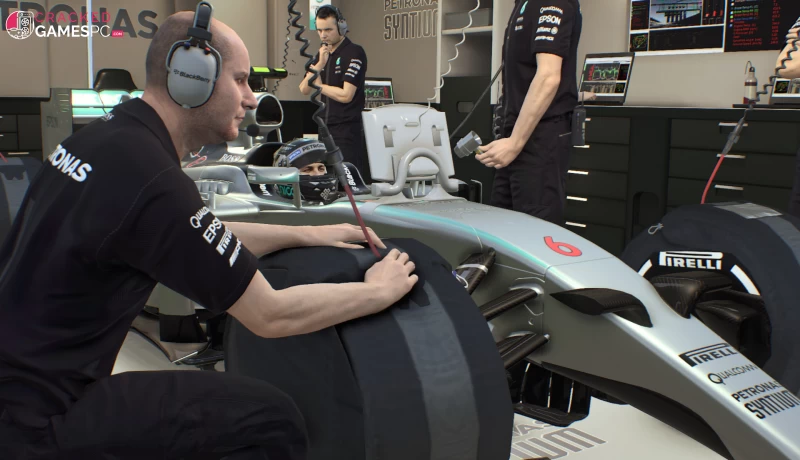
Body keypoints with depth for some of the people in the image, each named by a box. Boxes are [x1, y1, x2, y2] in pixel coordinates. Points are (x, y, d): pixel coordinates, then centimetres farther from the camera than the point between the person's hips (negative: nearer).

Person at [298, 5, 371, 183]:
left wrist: (319, 85, -3)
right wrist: (319, 64, -9)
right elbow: (304, 89, 5)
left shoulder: (354, 53, -10)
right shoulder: (322, 53, 14)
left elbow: (345, 95, -17)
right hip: (326, 127, 8)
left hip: (348, 129, -8)